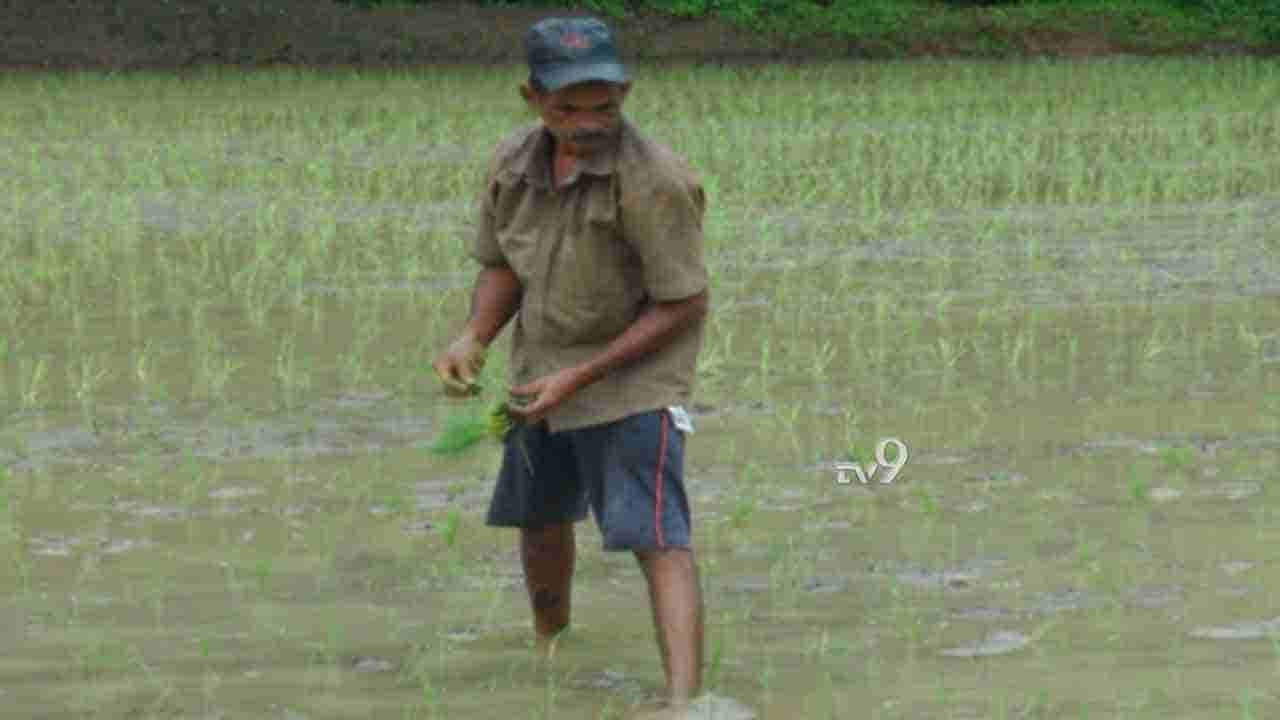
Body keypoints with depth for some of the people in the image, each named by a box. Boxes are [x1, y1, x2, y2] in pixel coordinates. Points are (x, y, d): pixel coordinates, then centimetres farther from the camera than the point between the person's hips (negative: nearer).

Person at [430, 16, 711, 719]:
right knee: (539, 519, 25)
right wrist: (474, 338, -12)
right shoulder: (513, 162, -6)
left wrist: (580, 377, -24)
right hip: (542, 375, 7)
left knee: (656, 536, -19)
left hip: (632, 380, -7)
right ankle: (549, 645, 52)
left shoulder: (653, 179, -26)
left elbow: (683, 306, -21)